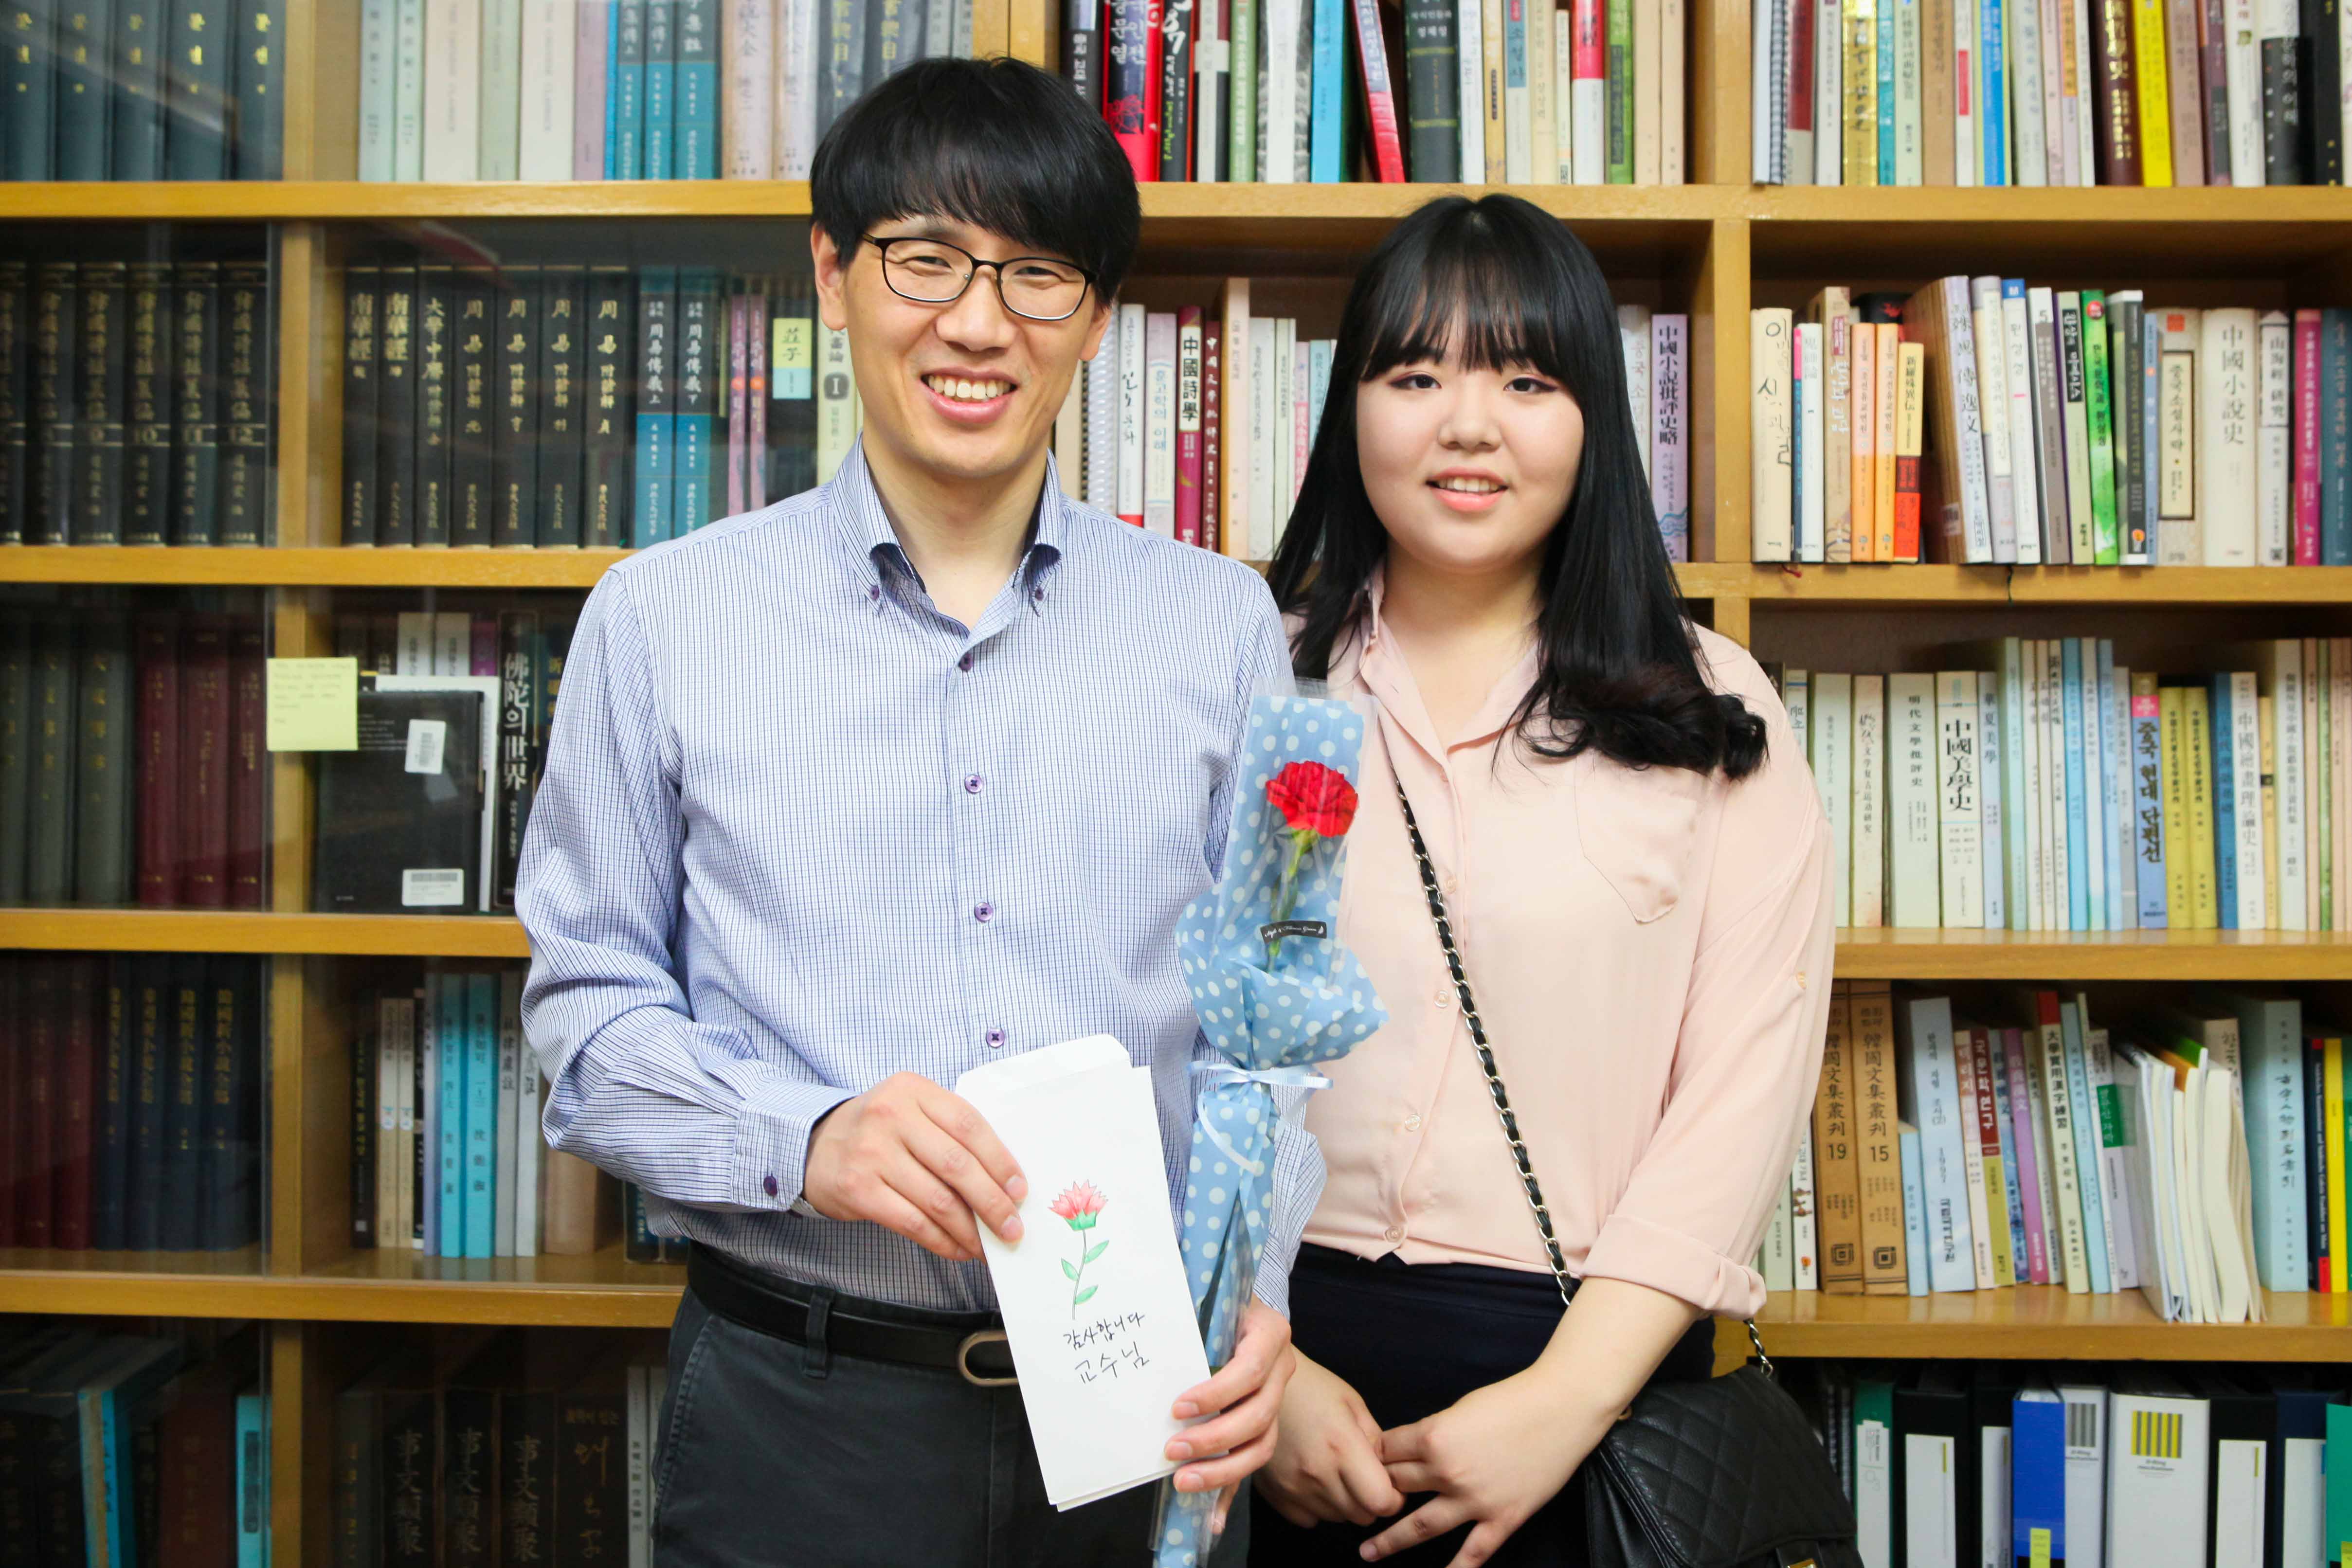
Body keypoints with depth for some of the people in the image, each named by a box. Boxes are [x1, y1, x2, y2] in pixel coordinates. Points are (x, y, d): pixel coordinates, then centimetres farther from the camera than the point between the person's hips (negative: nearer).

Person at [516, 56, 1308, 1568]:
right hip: (798, 1401, -1)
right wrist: (806, 1141, -17)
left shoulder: (1220, 624, 3)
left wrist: (1251, 1288, -11)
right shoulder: (663, 618, -1)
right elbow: (590, 1003, 1)